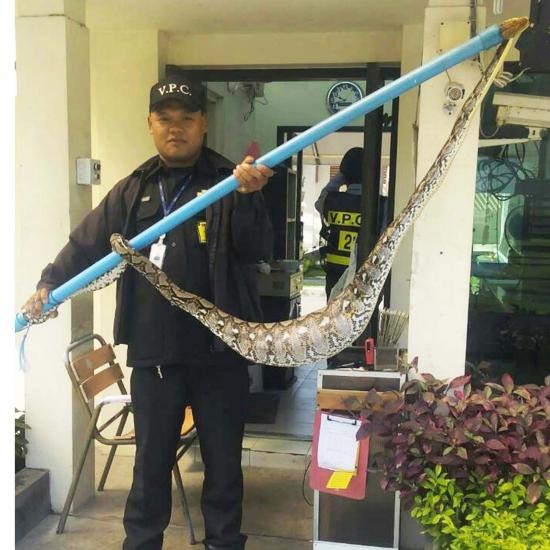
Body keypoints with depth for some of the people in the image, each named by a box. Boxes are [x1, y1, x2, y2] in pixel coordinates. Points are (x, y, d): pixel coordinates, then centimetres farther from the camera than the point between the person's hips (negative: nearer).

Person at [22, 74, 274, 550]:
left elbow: (258, 250, -11)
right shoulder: (133, 191, 9)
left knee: (224, 459, 12)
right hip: (153, 351, 2)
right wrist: (49, 284, -7)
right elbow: (87, 243, 8)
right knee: (151, 461, 14)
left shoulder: (231, 182, 0)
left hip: (220, 348, -1)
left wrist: (248, 197, -28)